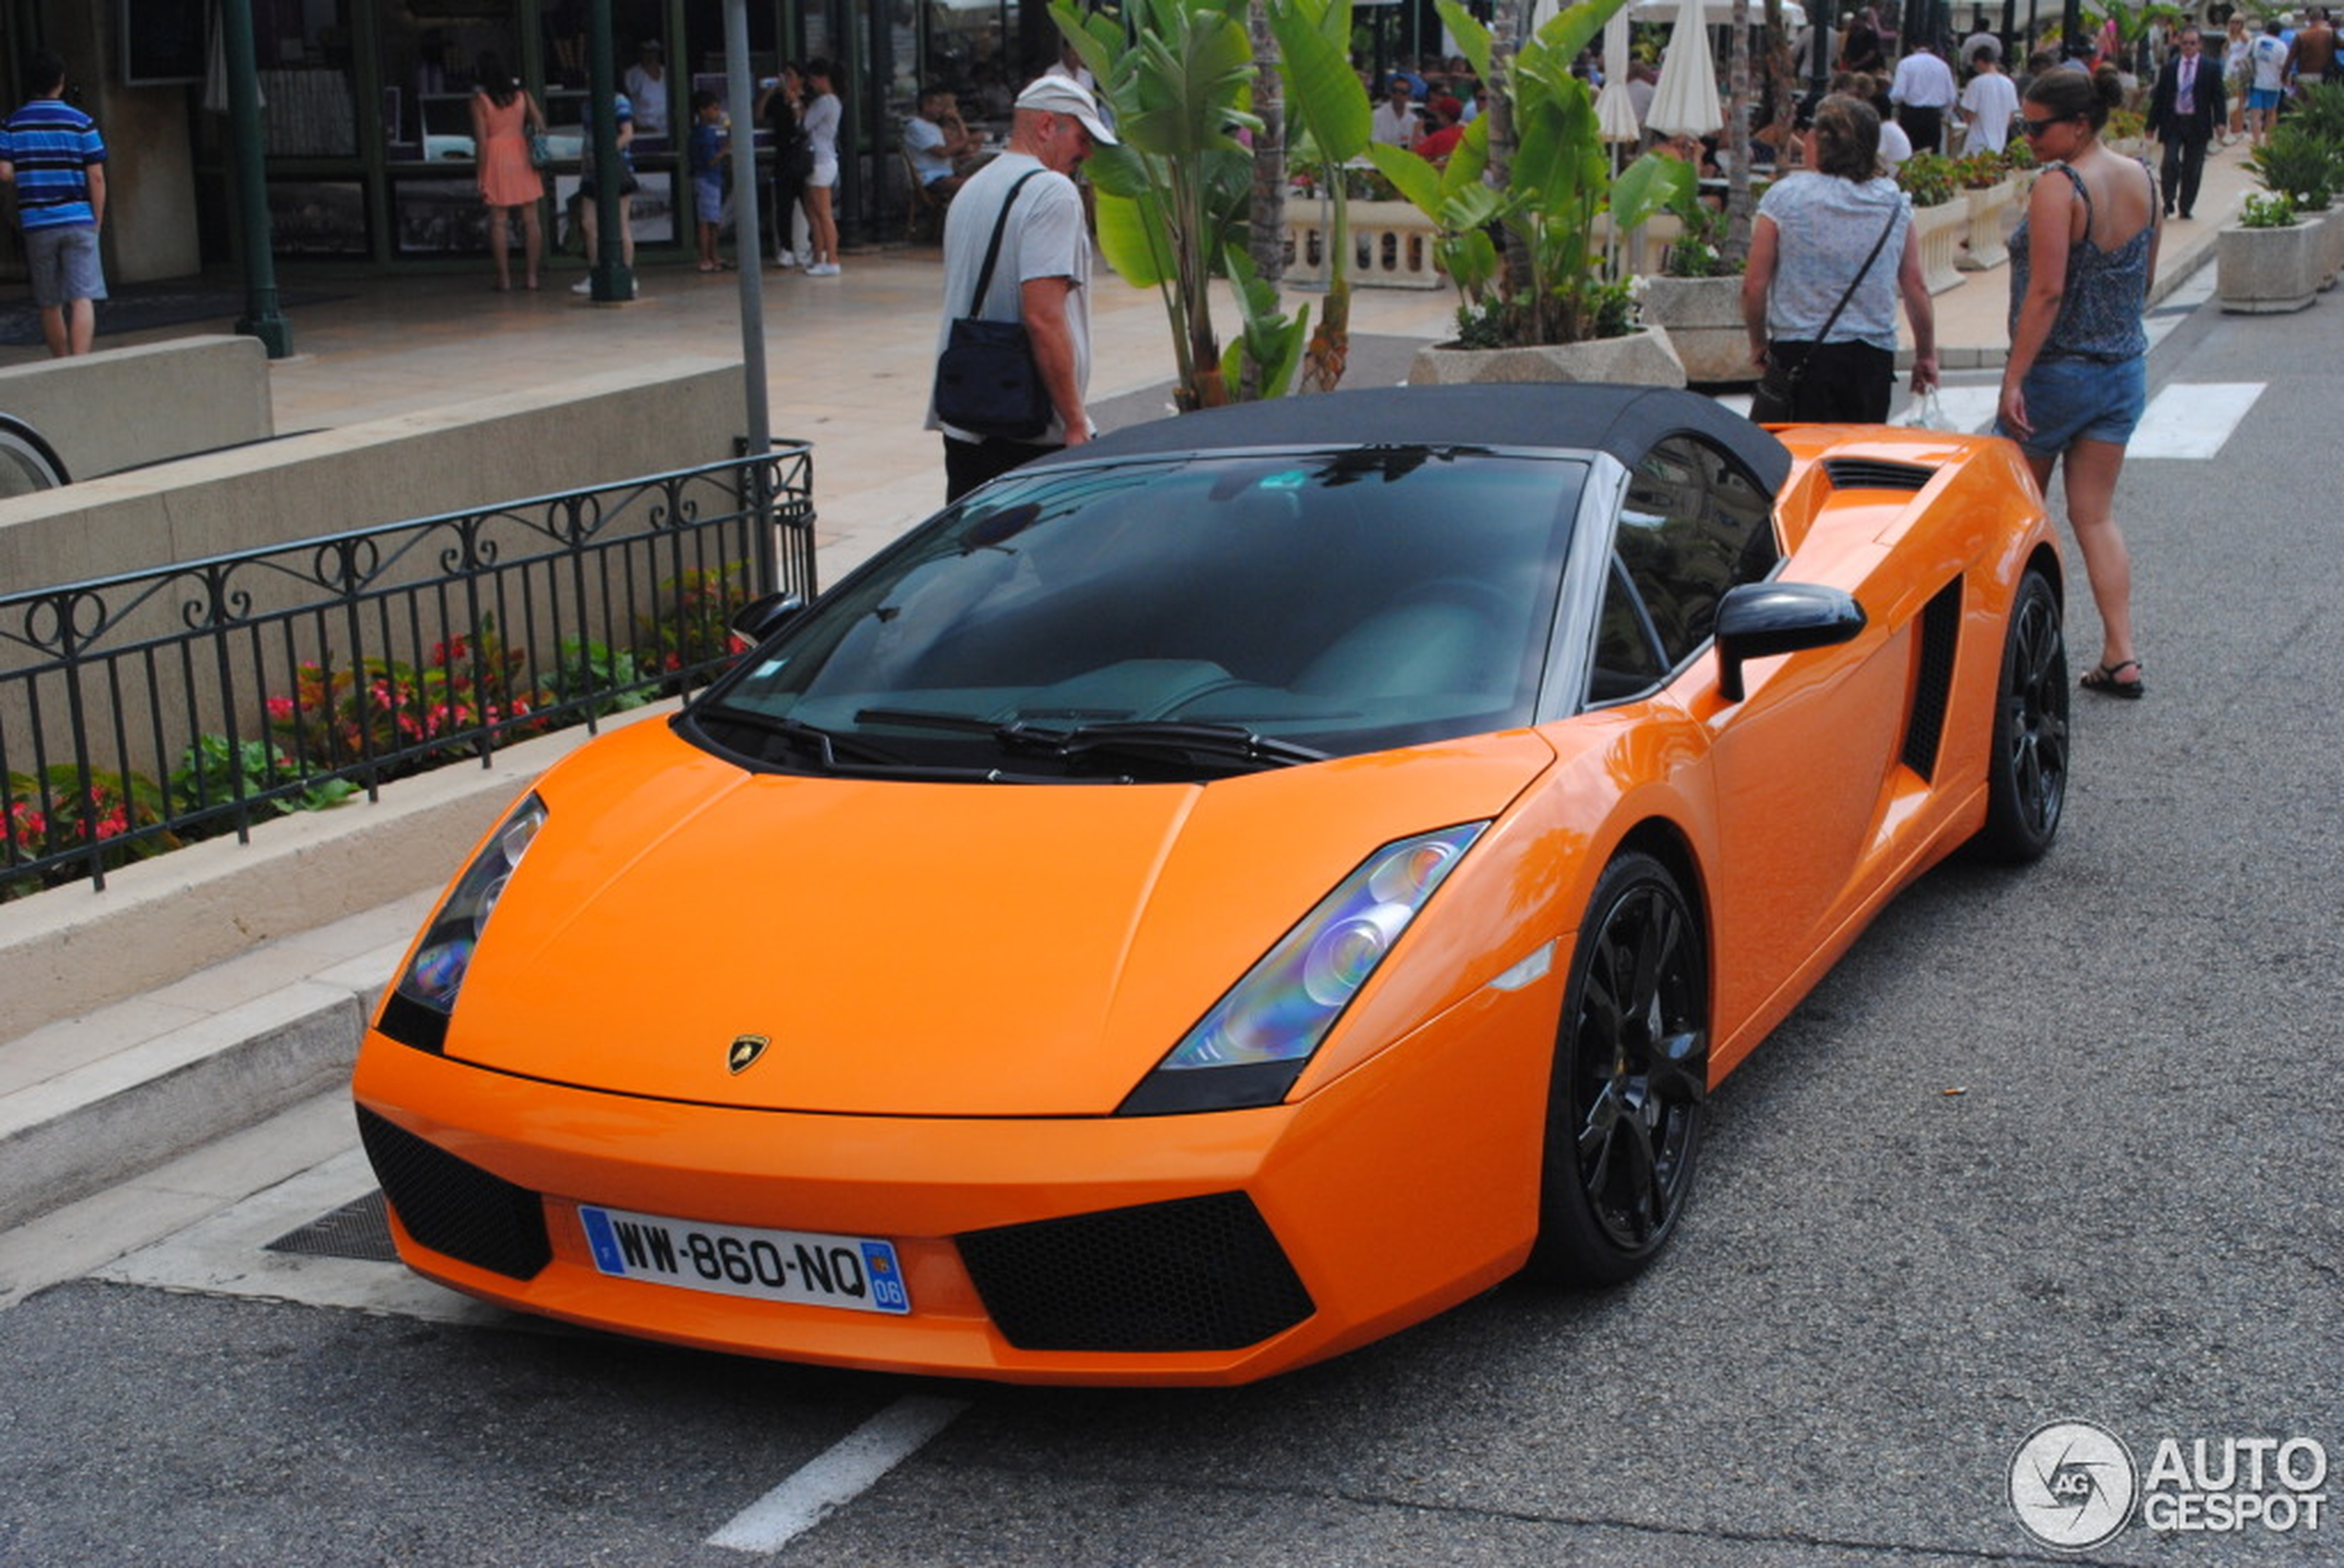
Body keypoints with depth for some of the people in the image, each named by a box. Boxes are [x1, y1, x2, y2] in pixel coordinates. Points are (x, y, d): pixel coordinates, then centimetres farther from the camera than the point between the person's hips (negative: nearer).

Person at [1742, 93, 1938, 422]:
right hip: (1874, 355, 3)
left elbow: (1754, 286, -4)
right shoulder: (1896, 203, 4)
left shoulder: (1784, 197, -5)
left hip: (1799, 352, -3)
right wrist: (1926, 354, 19)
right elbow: (1916, 288, 7)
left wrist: (1758, 343, 11)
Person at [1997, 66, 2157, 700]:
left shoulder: (2057, 186, -18)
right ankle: (2121, 655, 0)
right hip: (2125, 370, 7)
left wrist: (2013, 380, -21)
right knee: (2095, 515, 8)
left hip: (2058, 369, -7)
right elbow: (2145, 281, 14)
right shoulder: (2143, 180, 5)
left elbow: (2046, 292, -22)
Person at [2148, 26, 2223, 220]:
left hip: (2197, 125, 0)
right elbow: (2159, 97, 8)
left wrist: (2219, 122, -10)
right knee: (2170, 162, -14)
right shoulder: (2169, 68, 6)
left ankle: (2186, 207, 13)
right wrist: (2152, 125, 5)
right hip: (2173, 123, 0)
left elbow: (2218, 97, 2)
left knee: (2192, 168, 4)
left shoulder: (2210, 68, 3)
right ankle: (2168, 201, 2)